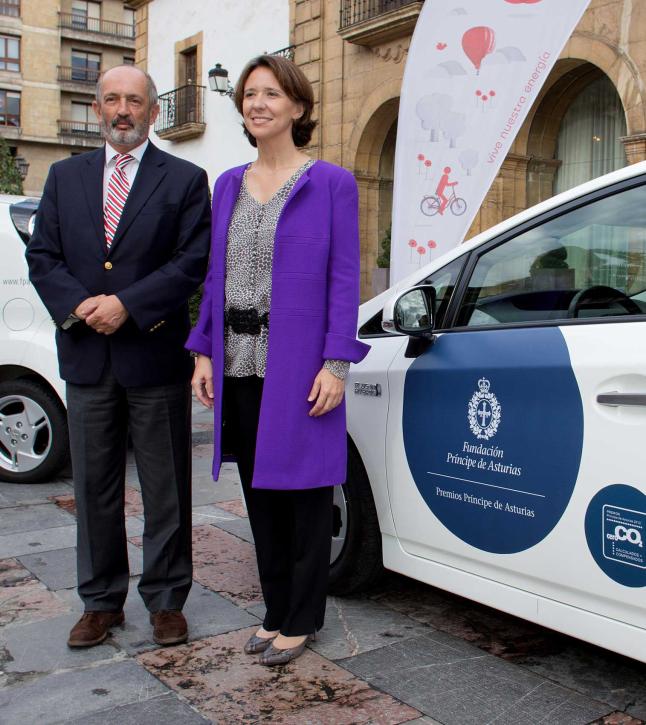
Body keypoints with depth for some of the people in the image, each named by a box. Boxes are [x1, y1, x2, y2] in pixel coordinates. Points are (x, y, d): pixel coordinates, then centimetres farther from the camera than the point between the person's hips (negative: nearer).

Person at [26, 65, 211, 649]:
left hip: (155, 358, -3)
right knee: (94, 488, 12)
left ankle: (166, 600, 21)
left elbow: (193, 262, -7)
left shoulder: (185, 180, 2)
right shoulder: (66, 177, 12)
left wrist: (127, 305, -16)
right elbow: (42, 256, 8)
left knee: (166, 490, 6)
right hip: (86, 359, 4)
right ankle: (102, 601, 27)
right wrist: (77, 304, -11)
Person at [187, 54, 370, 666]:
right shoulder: (228, 185, 13)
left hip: (300, 362, -6)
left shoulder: (331, 183, -2)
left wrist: (335, 363, -14)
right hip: (239, 363, 6)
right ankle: (276, 611, 29)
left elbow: (344, 278, -7)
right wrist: (204, 351, 6)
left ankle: (300, 620, 20)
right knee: (259, 491, 13)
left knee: (304, 490, 4)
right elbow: (214, 276, 13)